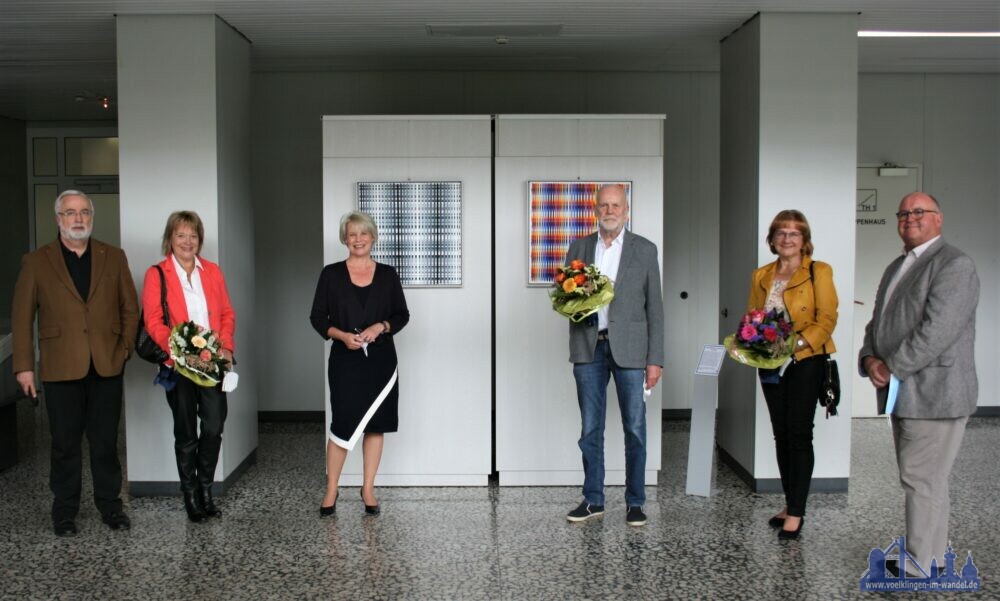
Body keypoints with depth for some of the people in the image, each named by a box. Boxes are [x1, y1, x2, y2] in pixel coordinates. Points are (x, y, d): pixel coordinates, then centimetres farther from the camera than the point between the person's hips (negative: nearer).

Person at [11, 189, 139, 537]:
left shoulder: (114, 258, 8)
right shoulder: (37, 262, 3)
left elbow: (130, 308, 10)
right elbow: (22, 317, 2)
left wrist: (125, 349, -2)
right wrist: (24, 366, -4)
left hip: (106, 366, 1)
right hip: (61, 367, -1)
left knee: (105, 441, 9)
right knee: (65, 443, 8)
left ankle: (110, 505, 21)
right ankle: (64, 512, 20)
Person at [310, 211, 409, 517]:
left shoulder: (387, 274, 5)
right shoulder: (331, 274, 1)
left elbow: (402, 314, 8)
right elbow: (318, 317, 2)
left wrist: (381, 327, -11)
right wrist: (342, 335, -14)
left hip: (380, 359, 2)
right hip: (345, 361, -2)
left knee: (376, 424, 7)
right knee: (342, 424, -3)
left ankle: (368, 488, 19)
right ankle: (331, 491, 12)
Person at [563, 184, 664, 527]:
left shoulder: (644, 250, 4)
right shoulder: (579, 248, 10)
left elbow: (654, 307, 2)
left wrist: (655, 359, -4)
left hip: (629, 348, -2)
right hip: (589, 348, 2)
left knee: (635, 429, 2)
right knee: (590, 429, 8)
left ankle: (635, 502, 14)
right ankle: (593, 500, 19)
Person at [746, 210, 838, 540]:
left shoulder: (818, 272, -3)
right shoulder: (761, 276, 13)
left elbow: (827, 319, -10)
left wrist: (799, 343, -23)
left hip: (805, 362, -5)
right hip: (771, 365, 5)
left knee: (799, 435, -6)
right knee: (781, 435, 10)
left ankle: (797, 513, 0)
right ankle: (790, 505, 21)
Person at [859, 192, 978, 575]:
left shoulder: (954, 266, -11)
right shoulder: (896, 267, 18)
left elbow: (937, 331, -22)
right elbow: (878, 323, 17)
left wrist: (892, 369, -17)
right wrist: (870, 359, -2)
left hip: (934, 395, -9)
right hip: (903, 395, 9)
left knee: (922, 481, -5)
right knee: (923, 480, 16)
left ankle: (920, 569, 3)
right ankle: (932, 557, 27)